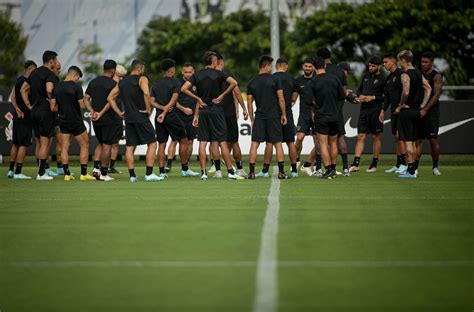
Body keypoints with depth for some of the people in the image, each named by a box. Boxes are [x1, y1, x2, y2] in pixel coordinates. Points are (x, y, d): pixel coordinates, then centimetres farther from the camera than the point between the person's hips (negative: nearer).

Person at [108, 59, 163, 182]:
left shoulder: (122, 82, 14)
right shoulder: (142, 79, -5)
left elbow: (110, 98, 13)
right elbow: (146, 93, -24)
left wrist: (119, 112, 12)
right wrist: (148, 109, -14)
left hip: (128, 118, 6)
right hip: (141, 117, -6)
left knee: (130, 147, 7)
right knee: (152, 144, 2)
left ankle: (132, 175, 4)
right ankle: (149, 174, -5)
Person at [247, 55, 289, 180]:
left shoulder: (252, 82, 4)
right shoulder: (275, 79, -5)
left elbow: (249, 103, 6)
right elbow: (281, 99, -6)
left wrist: (252, 119, 14)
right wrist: (283, 114, 5)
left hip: (259, 117, 2)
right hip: (274, 116, -2)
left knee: (254, 144, 2)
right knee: (278, 144, 5)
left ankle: (252, 172, -3)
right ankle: (281, 172, 1)